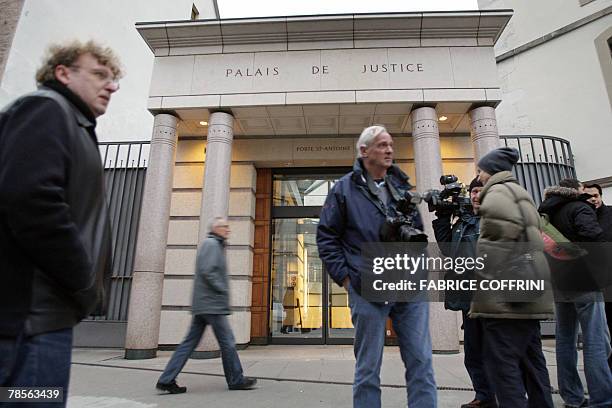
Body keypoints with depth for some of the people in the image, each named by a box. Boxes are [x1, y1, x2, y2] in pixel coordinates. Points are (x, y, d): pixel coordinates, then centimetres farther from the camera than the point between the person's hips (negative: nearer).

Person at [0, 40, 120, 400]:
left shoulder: (74, 126, 23)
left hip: (40, 311, 9)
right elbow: (30, 199, -22)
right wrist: (85, 282, -13)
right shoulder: (47, 108, -5)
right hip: (32, 314, -9)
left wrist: (83, 287, 12)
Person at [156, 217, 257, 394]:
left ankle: (167, 380, 10)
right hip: (212, 304, -10)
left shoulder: (214, 245, 22)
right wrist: (224, 291, -14)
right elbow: (208, 271, -21)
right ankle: (236, 380, 11)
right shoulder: (211, 244, -9)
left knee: (190, 342, 9)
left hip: (202, 304, 10)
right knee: (227, 341, 0)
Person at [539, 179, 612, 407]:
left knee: (565, 339, 10)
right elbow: (593, 235, -20)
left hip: (558, 283, 7)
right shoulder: (579, 208, -4)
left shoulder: (547, 214, 17)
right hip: (583, 280, -7)